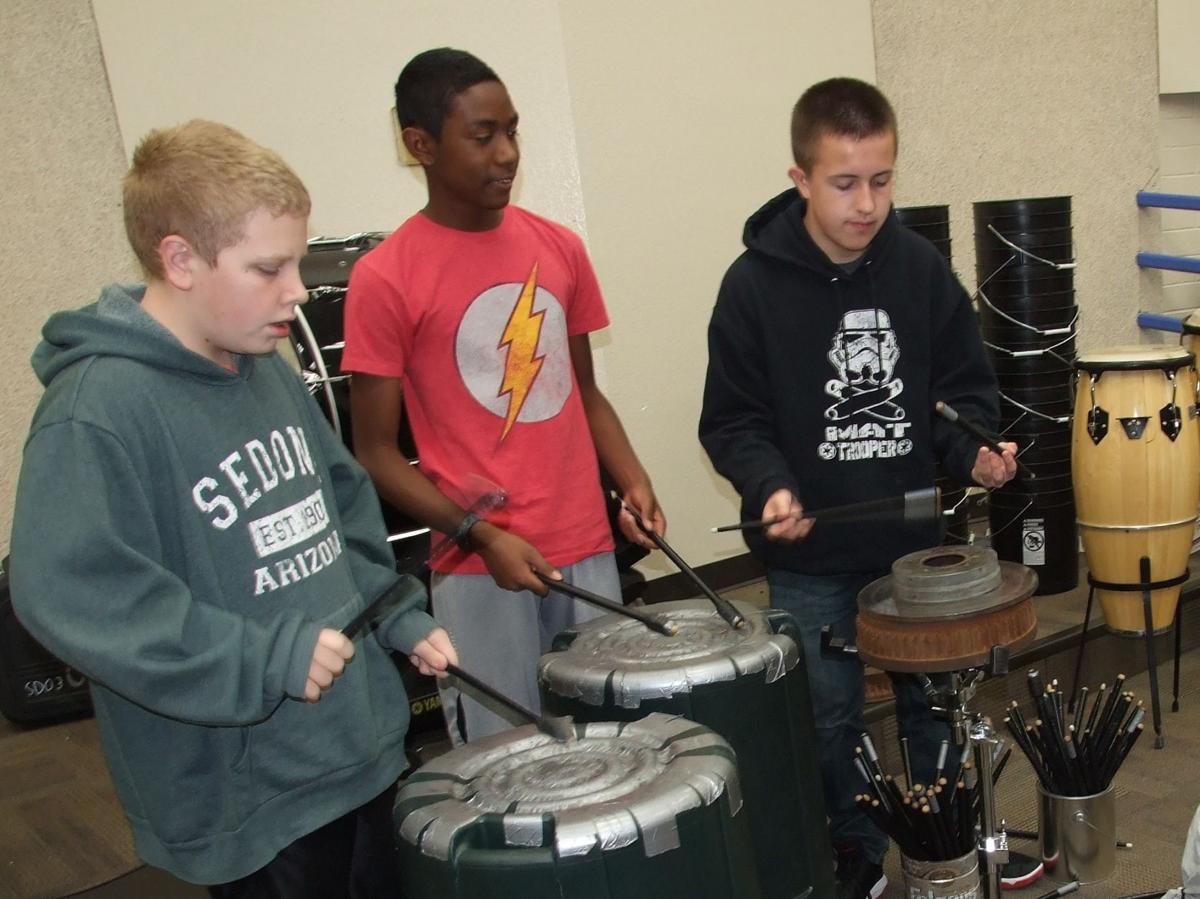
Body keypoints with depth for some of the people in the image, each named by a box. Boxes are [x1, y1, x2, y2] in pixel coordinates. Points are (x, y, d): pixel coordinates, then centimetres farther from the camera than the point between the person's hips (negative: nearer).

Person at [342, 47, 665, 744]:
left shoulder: (560, 248, 6)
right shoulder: (385, 280, -8)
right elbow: (376, 453, -5)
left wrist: (631, 480, 0)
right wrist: (479, 535, -16)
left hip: (587, 551, 4)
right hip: (479, 572, -4)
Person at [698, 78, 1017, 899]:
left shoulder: (920, 267, -4)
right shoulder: (755, 284, -12)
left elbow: (963, 384, 4)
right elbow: (732, 419, -8)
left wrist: (975, 451, -14)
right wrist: (770, 485, -25)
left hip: (916, 536, 3)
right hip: (810, 555, -2)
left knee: (933, 702, 17)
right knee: (829, 719, 9)